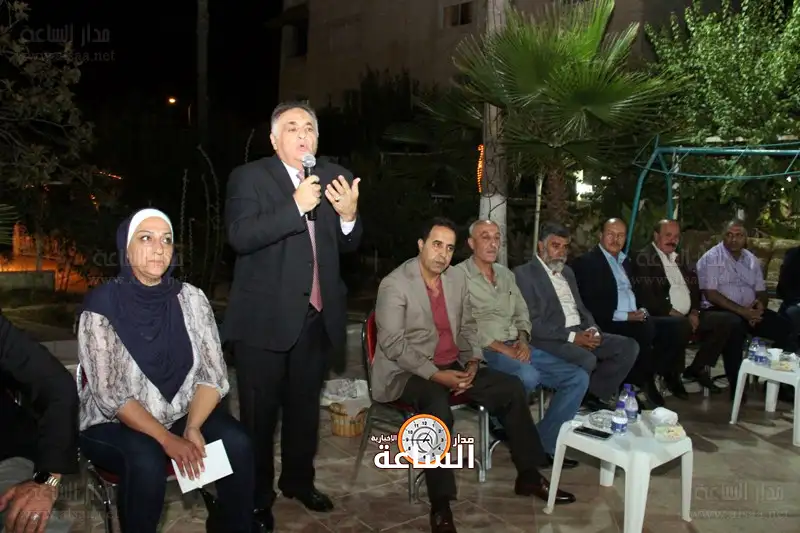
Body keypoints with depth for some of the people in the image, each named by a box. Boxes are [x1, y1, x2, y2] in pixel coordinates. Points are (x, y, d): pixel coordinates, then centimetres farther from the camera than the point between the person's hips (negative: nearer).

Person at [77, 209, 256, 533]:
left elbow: (213, 375, -4)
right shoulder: (102, 305, -14)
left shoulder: (191, 299, -4)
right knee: (146, 460, -33)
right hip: (114, 424, -3)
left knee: (236, 443, -22)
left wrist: (192, 428, -20)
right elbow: (109, 394, -17)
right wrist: (167, 439, -23)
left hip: (184, 414, 3)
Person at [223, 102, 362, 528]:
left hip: (317, 316, 5)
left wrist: (349, 215, -15)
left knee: (305, 407, 19)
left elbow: (348, 245, 6)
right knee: (260, 412, 8)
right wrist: (297, 206, -27)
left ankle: (298, 480, 38)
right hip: (264, 318, -4)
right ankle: (257, 496, 26)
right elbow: (240, 236, -20)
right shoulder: (250, 177, -6)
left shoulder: (334, 177, 6)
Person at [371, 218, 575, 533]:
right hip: (406, 371, -7)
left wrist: (473, 361, -5)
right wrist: (435, 375, -25)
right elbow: (393, 344, -19)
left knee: (512, 388, -3)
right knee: (438, 409, -36)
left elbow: (467, 325, 14)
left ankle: (528, 476, 12)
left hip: (453, 365, 7)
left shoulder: (457, 277, 6)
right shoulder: (394, 285, -15)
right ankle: (440, 504, -23)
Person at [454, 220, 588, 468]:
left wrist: (523, 340, -3)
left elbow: (522, 313, 17)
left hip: (517, 347, 8)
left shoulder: (506, 274, 18)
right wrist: (500, 347, -18)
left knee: (578, 377, -5)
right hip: (484, 350, -7)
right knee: (528, 376, -36)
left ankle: (542, 445, -1)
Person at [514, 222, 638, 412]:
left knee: (629, 346, -6)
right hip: (550, 339, -8)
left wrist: (592, 329, -2)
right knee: (587, 359, -33)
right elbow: (531, 321, -15)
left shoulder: (567, 272, 20)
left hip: (581, 333, 8)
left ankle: (594, 395, 1)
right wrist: (571, 336, -18)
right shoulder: (524, 273, -7)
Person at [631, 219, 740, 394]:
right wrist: (672, 312, -18)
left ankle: (697, 369, 4)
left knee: (729, 321, -5)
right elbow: (645, 294, -15)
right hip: (663, 316, -8)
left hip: (688, 315, 8)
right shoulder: (643, 257, -4)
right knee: (681, 325, -39)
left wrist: (694, 312, -1)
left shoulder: (678, 258, 21)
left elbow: (693, 286, 17)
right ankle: (672, 375, -13)